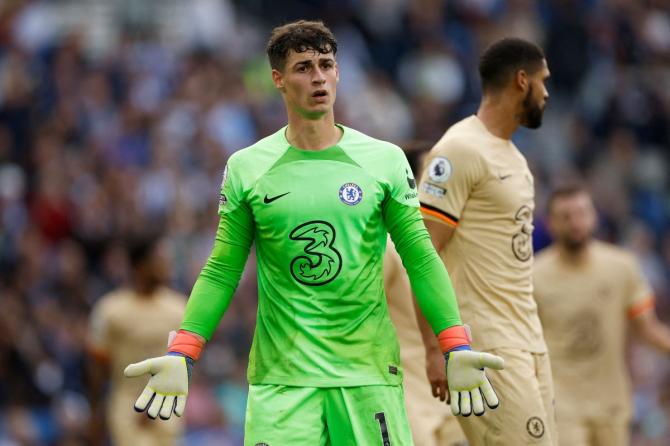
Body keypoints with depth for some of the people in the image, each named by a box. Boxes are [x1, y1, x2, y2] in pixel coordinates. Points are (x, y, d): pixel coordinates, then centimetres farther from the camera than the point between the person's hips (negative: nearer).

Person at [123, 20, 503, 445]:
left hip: (369, 373, 0)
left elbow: (421, 259, 3)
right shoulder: (246, 167, 4)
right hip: (280, 377, 0)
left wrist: (457, 350, -7)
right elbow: (223, 271, 7)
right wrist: (181, 356, -4)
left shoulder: (386, 160, 3)